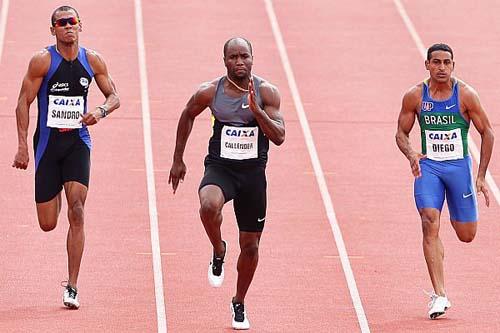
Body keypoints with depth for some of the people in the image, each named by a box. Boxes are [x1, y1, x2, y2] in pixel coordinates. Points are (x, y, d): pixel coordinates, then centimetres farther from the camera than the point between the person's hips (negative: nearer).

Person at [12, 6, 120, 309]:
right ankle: (55, 194, 44)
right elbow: (24, 103, -6)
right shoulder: (42, 61, -8)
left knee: (77, 212, -14)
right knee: (47, 224, 2)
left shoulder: (93, 61, 0)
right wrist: (23, 146, -12)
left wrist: (101, 111, -14)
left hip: (78, 141, 1)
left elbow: (114, 96, 9)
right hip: (48, 142, -1)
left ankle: (72, 286, -9)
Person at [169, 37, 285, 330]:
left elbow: (279, 137, -14)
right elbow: (187, 116, 13)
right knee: (209, 206, -37)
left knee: (250, 246, 9)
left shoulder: (266, 92, -7)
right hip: (220, 167, -1)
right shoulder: (210, 92, -6)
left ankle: (239, 304, 32)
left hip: (253, 173, 1)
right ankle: (219, 251, -4)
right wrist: (178, 160, 15)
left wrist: (256, 109, -27)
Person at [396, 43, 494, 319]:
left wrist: (481, 176, -3)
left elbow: (487, 133, 0)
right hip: (428, 167, 0)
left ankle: (456, 215, 46)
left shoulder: (465, 95, -7)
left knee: (466, 235, 5)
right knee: (430, 224, -18)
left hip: (459, 166, 0)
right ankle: (439, 295, -19)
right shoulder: (415, 96, -3)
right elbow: (401, 133, 6)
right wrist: (411, 156, -16)